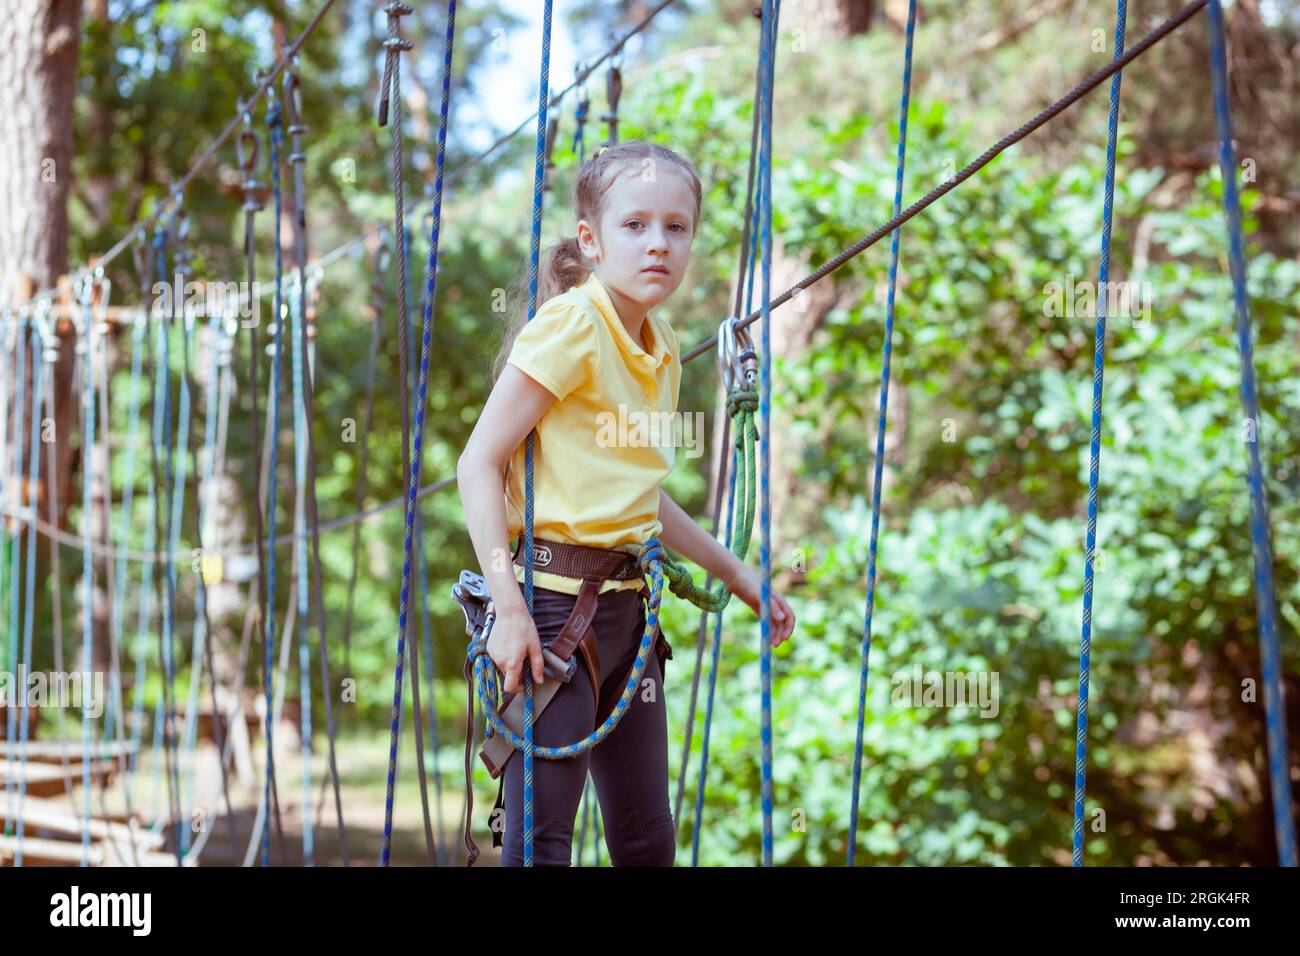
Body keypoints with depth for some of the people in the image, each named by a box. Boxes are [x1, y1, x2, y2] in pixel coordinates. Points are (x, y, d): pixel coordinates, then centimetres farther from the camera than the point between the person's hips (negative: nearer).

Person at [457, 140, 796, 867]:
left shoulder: (662, 349, 13)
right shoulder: (570, 324, -11)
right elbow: (479, 463, -15)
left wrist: (733, 571, 26)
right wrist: (509, 606, -21)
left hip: (629, 607, 8)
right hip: (555, 602, -8)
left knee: (649, 840, 13)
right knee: (541, 840, -6)